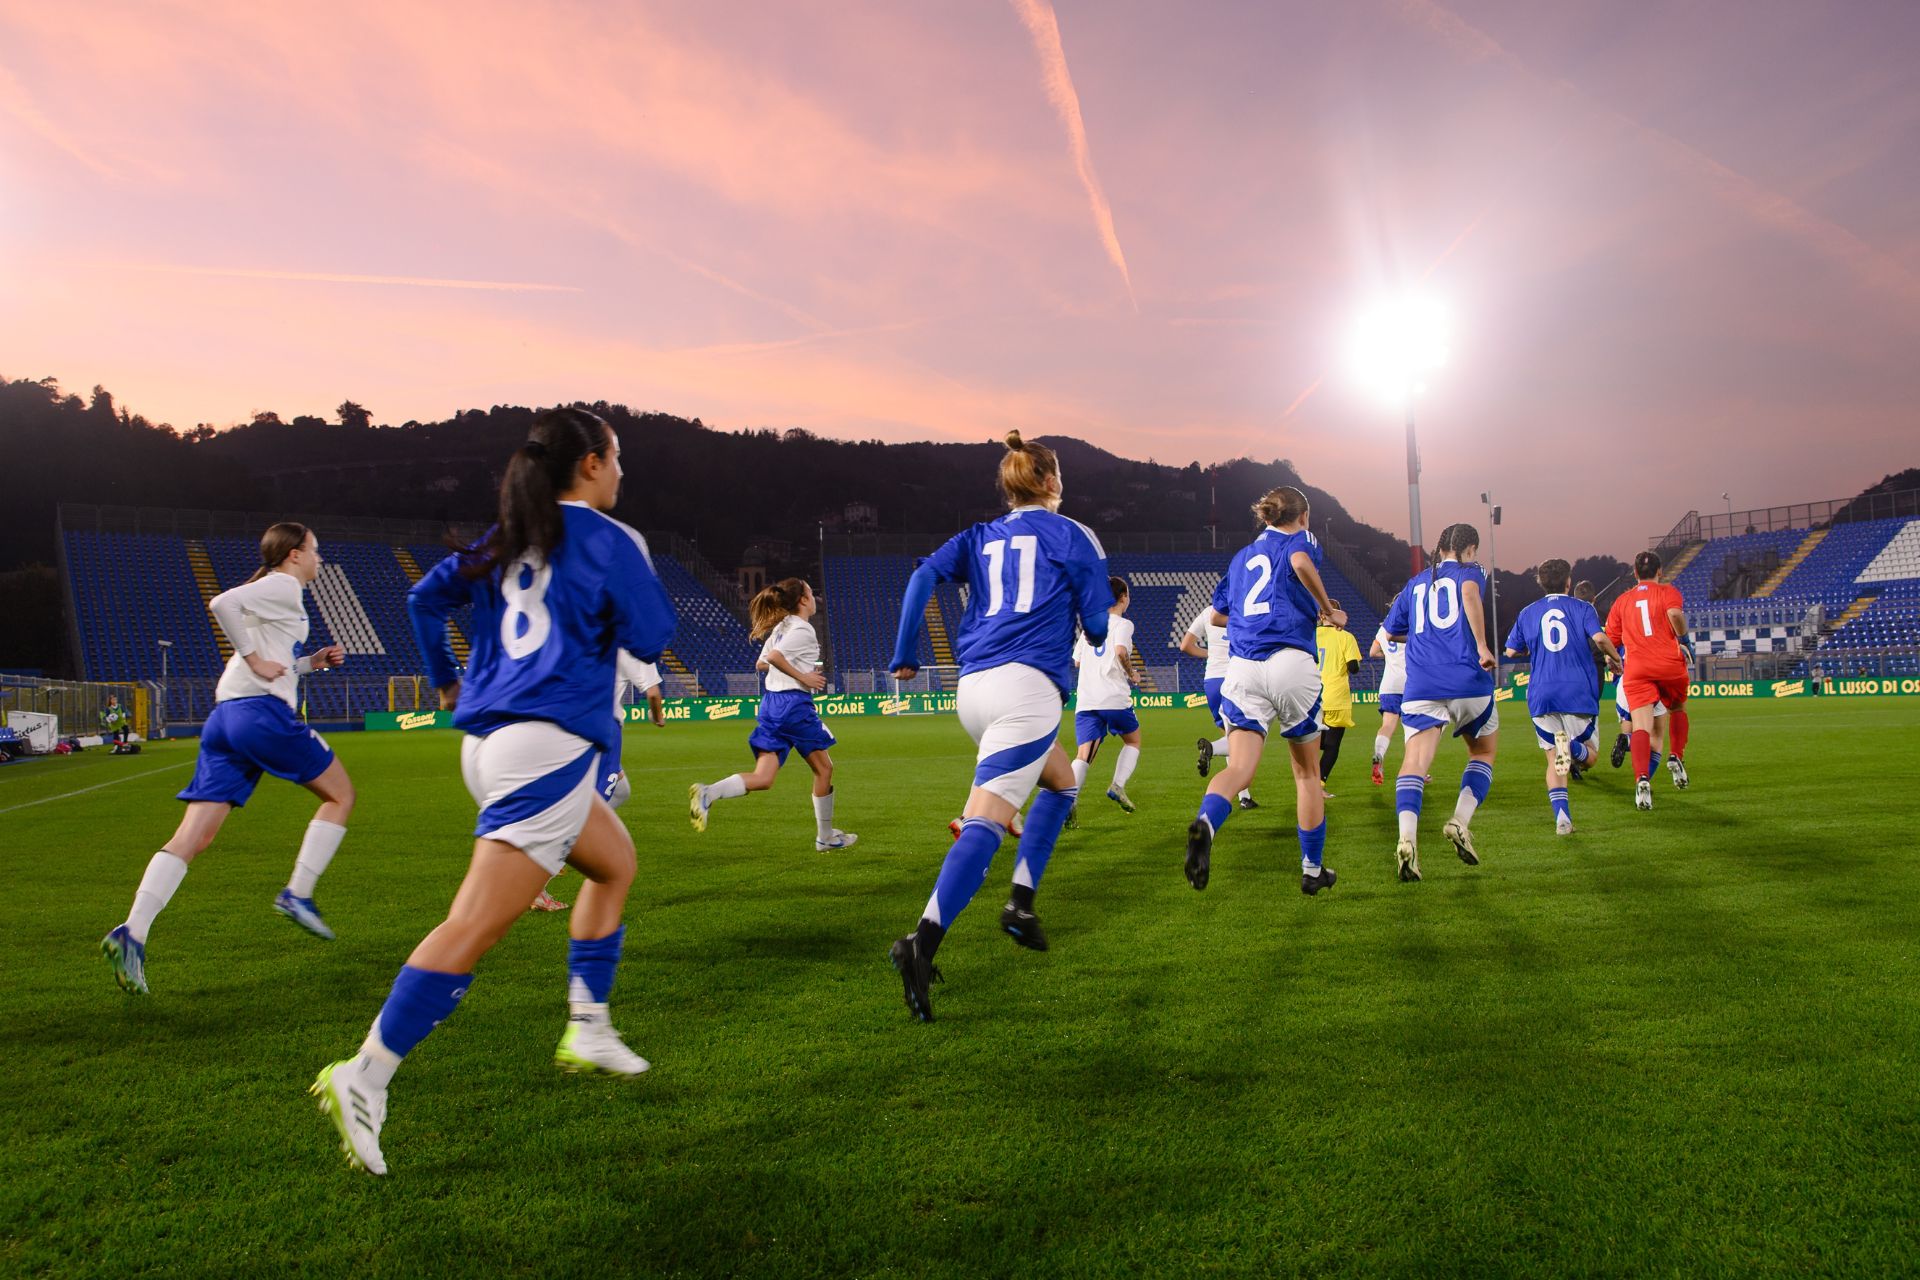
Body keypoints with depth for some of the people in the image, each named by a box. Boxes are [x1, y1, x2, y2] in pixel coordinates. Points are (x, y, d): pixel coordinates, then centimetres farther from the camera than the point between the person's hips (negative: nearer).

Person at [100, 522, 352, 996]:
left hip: (225, 716, 9)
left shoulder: (271, 592, 28)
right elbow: (221, 603, -18)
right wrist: (255, 659, -14)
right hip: (262, 711, -9)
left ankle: (132, 933, -12)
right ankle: (297, 894, 3)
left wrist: (311, 663, 23)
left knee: (192, 838, -1)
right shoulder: (283, 587, 0)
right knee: (340, 794, 9)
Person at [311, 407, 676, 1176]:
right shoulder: (606, 540, -5)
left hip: (487, 740, 9)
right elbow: (652, 639, -3)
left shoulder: (508, 538, 16)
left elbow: (426, 597, 16)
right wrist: (639, 570, 13)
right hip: (548, 746, -9)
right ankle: (365, 1077, -13)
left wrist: (445, 681, 28)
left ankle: (587, 1029, 24)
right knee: (476, 924, -11)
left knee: (614, 861, 24)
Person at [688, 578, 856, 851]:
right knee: (824, 768, 10)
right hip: (794, 703, -8)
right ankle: (825, 837, 19)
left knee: (763, 779, 0)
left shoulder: (781, 627, 17)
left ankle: (707, 792, -23)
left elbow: (761, 664, 22)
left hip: (770, 702, 8)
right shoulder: (803, 630, -9)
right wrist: (803, 677, -15)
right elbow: (774, 656, -23)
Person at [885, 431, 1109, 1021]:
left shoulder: (980, 536, 21)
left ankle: (1020, 903, 17)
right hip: (1026, 685, -6)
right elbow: (1097, 625, 8)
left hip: (972, 686, 6)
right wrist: (1095, 638, 32)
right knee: (985, 819, -17)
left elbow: (925, 574, 5)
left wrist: (905, 656, 7)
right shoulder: (1073, 535, 10)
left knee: (1061, 783, 26)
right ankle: (922, 943, -33)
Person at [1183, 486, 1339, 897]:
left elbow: (1217, 614, 31)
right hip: (1291, 664, -3)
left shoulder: (1241, 556, 25)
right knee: (1307, 773, 13)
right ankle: (1312, 870, 23)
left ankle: (1204, 823, -42)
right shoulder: (1301, 539, 10)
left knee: (1239, 768, -9)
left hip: (1243, 670, 3)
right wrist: (1327, 609, -3)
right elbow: (1301, 562, -15)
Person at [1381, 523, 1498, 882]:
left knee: (1414, 762, -9)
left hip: (1421, 686, 2)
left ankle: (1407, 839, -31)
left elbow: (1392, 631, 29)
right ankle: (1460, 822, 1)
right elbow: (1469, 592, -16)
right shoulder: (1469, 571, 9)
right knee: (1483, 753, 20)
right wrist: (1482, 645, -19)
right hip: (1468, 680, -2)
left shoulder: (1415, 583, 23)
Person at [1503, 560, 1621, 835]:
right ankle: (1571, 746, -25)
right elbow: (1599, 638, -11)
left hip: (1541, 696, 2)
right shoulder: (1581, 607, 5)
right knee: (1590, 756, 13)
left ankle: (1562, 819, -9)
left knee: (1553, 762, 10)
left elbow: (1511, 651, 12)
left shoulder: (1527, 613, 12)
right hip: (1578, 692, -2)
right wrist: (1615, 658, 8)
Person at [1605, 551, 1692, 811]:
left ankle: (1642, 779, -29)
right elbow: (1675, 614, -16)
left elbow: (1609, 641, 13)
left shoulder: (1621, 601, 16)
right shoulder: (1668, 591, 7)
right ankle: (1676, 758, 12)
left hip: (1636, 669, 1)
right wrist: (1681, 634, 1)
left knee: (1641, 726, -10)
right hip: (1670, 663, -1)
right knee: (1677, 709, 28)